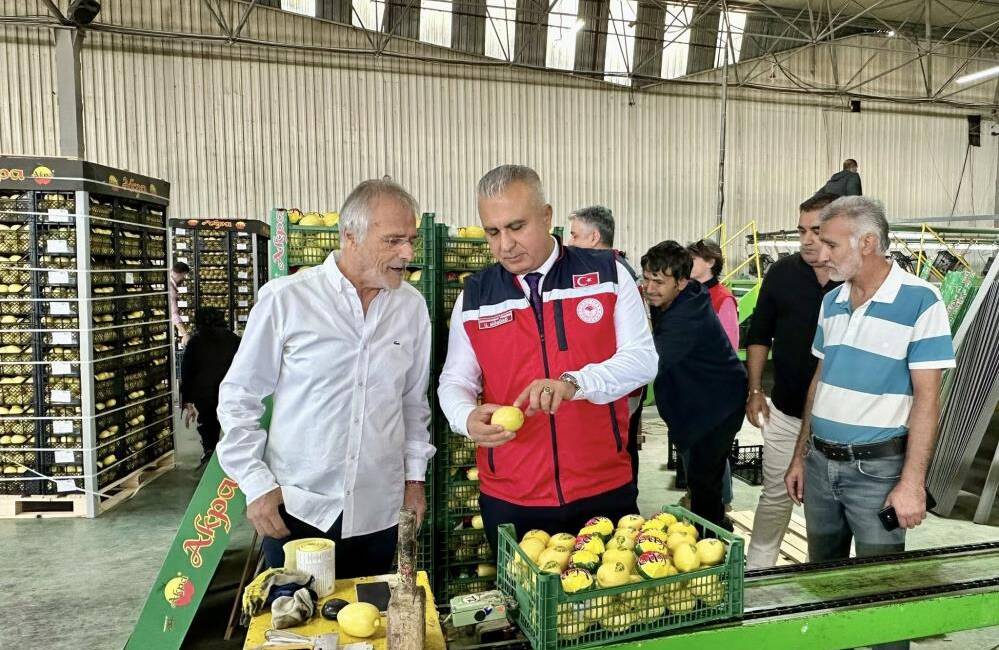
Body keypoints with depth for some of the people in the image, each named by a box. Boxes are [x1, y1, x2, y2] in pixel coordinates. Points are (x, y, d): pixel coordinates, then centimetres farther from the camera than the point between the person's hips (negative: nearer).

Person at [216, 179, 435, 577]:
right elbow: (238, 398, -2)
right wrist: (257, 483, -5)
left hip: (377, 512, 3)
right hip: (295, 509, -3)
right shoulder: (285, 299, -9)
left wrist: (415, 474, 11)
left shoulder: (412, 307, 2)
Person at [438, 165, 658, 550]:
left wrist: (574, 383, -24)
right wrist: (468, 418, -18)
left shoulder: (607, 274, -2)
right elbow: (455, 380, 5)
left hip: (605, 489, -1)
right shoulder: (474, 297, 2)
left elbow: (642, 357, -6)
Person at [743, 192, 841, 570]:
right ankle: (756, 569, 27)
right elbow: (759, 335, 6)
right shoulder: (782, 273, -3)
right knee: (776, 495, 12)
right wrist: (755, 390, 2)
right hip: (786, 411, 1)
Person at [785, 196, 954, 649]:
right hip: (820, 462, 6)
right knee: (821, 576, 19)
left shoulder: (920, 301, -12)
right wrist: (800, 457, 12)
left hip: (877, 468, -6)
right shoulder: (831, 301, 6)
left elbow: (926, 398, -14)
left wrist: (912, 483, -17)